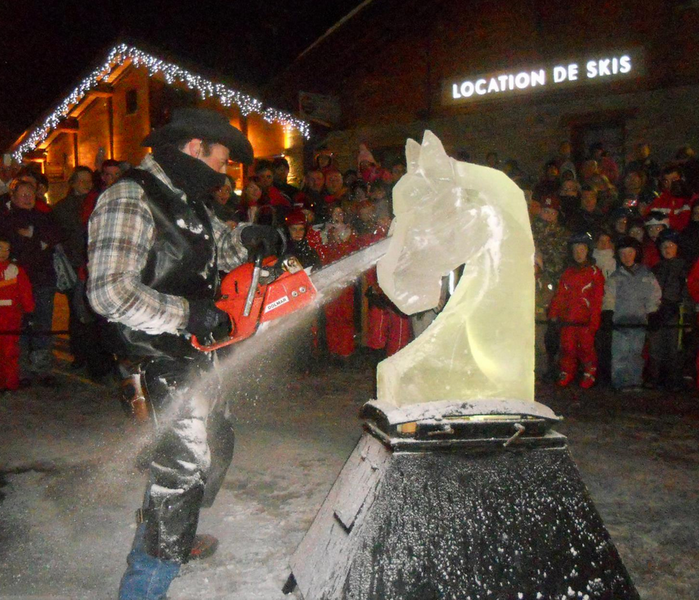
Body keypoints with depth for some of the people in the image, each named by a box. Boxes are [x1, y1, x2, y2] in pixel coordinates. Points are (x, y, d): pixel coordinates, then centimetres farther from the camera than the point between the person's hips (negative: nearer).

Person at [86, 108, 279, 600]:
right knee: (185, 460, -8)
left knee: (216, 442, 21)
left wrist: (245, 238, 5)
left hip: (194, 351, 10)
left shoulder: (187, 201, 12)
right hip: (162, 359, -10)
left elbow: (217, 246, 27)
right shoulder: (130, 200, -19)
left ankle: (170, 538, 42)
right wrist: (189, 315, -25)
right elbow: (110, 290, -29)